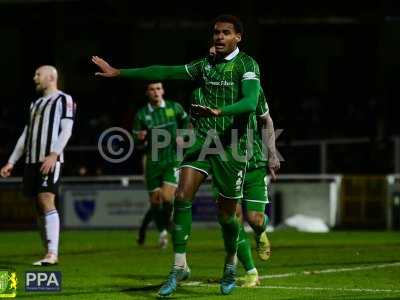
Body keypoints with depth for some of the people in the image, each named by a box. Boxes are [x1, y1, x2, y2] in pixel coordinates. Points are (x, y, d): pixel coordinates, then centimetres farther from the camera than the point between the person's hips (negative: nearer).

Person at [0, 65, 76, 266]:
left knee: (46, 202, -18)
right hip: (32, 160, 8)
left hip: (50, 161, -8)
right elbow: (26, 135, 25)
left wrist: (54, 154, -22)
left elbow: (66, 130, -9)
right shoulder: (36, 104, 24)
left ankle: (52, 253, -22)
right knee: (40, 208, 5)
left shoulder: (63, 100, 1)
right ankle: (49, 254, 8)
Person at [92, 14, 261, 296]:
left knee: (226, 213, 4)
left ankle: (231, 265, 30)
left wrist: (219, 110, -40)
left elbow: (250, 102, -23)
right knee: (182, 196, -14)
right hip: (202, 140, 5)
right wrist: (119, 73, 13)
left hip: (232, 146, -4)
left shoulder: (247, 65, -7)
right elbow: (165, 72, 14)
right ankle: (179, 267, -10)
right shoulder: (205, 65, 12)